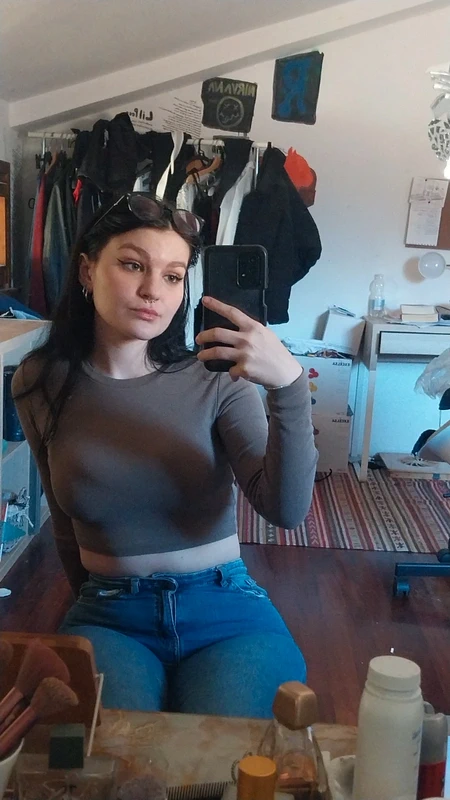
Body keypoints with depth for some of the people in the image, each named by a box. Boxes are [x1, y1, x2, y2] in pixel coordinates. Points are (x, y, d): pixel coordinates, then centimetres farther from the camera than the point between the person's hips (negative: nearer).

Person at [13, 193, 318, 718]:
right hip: (107, 617, 1)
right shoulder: (40, 384, 0)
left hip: (226, 611, 0)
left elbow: (286, 511, -19)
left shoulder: (215, 378, -8)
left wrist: (290, 388, -33)